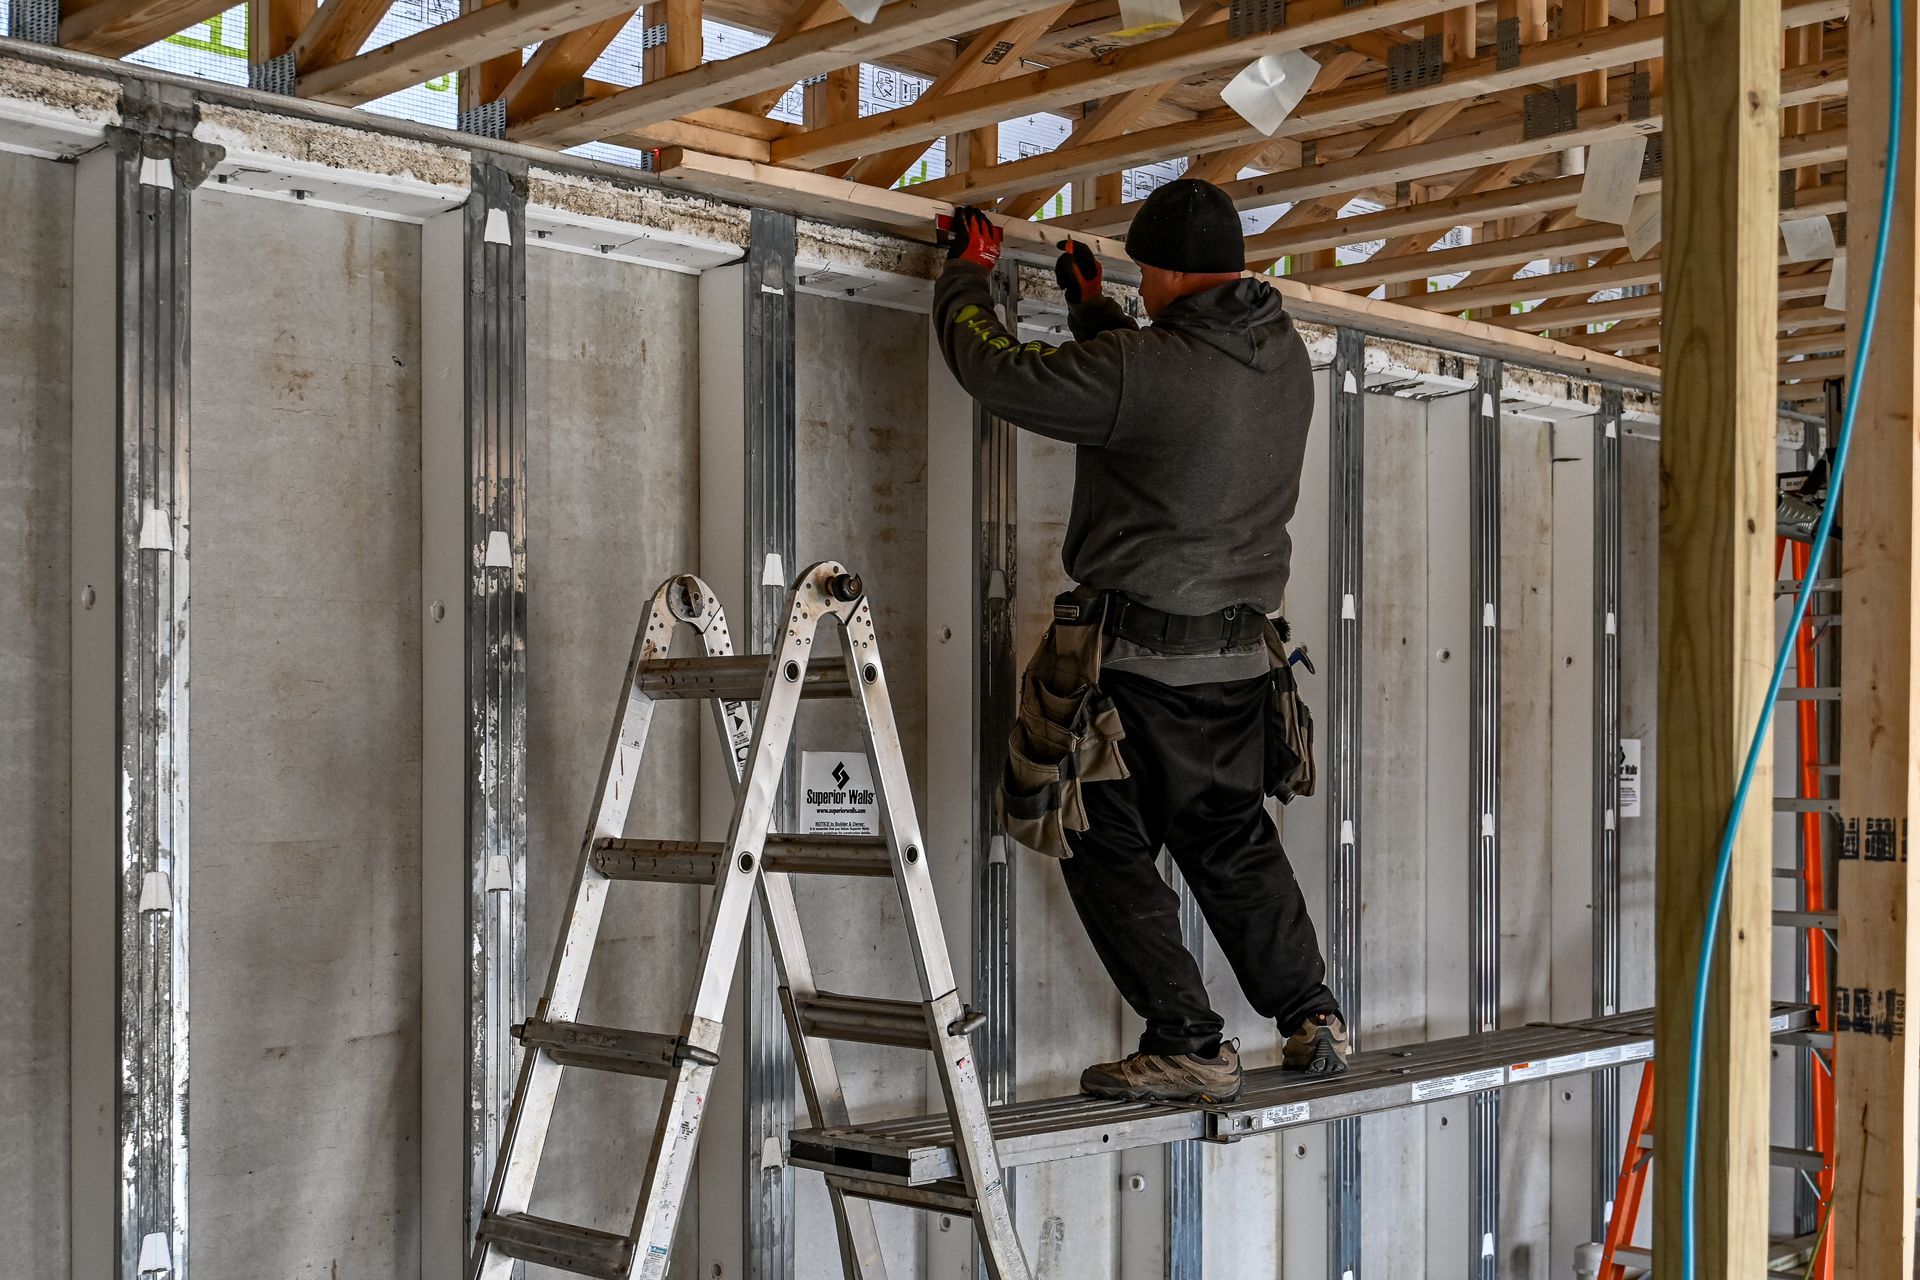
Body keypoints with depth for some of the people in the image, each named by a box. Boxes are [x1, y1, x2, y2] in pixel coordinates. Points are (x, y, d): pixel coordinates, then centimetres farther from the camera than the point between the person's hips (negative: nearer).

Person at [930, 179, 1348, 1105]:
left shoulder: (1150, 366, -21)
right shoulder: (1285, 358, 4)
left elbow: (997, 370, -13)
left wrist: (968, 272, 5)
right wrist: (1094, 308, 28)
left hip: (1140, 659, -7)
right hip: (1241, 654, 8)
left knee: (1109, 851, 6)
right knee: (1232, 840, 22)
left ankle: (1189, 1044, 4)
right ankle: (1311, 1018, 28)